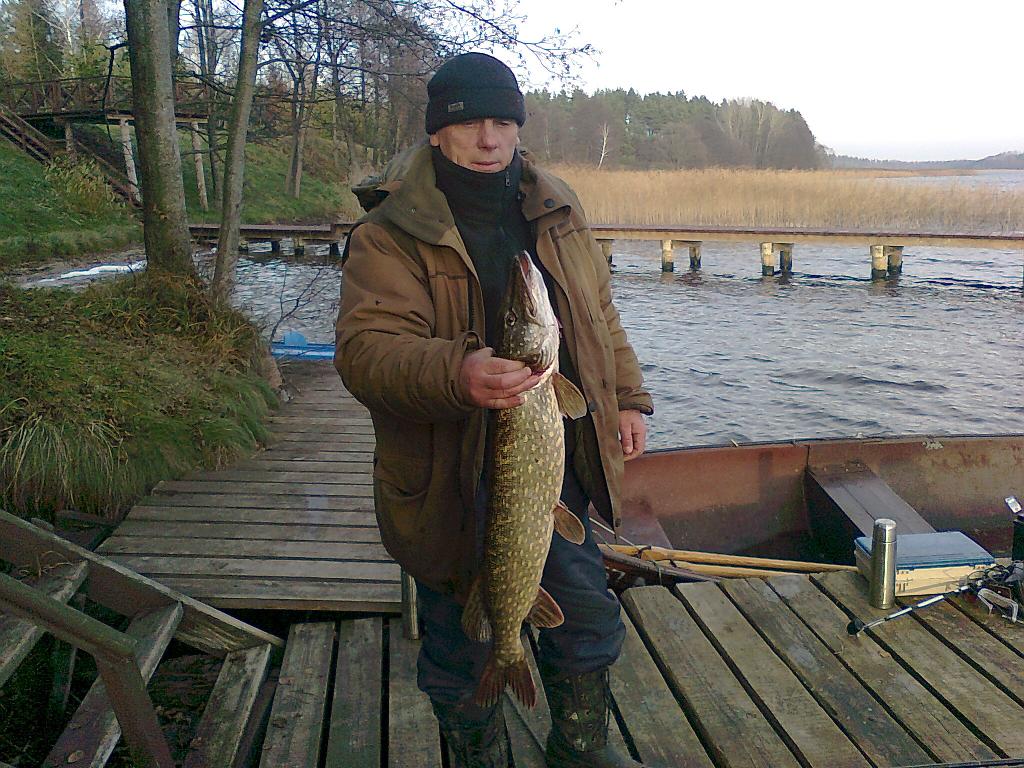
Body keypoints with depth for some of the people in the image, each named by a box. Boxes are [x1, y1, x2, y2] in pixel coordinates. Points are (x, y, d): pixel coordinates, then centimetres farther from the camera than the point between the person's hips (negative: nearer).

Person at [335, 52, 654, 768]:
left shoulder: (559, 209, 7)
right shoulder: (390, 235, -12)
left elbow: (599, 315, 18)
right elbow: (365, 349, -23)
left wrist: (627, 397, 15)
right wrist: (454, 375, -40)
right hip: (453, 479, -4)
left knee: (588, 616, 17)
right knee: (463, 648, 10)